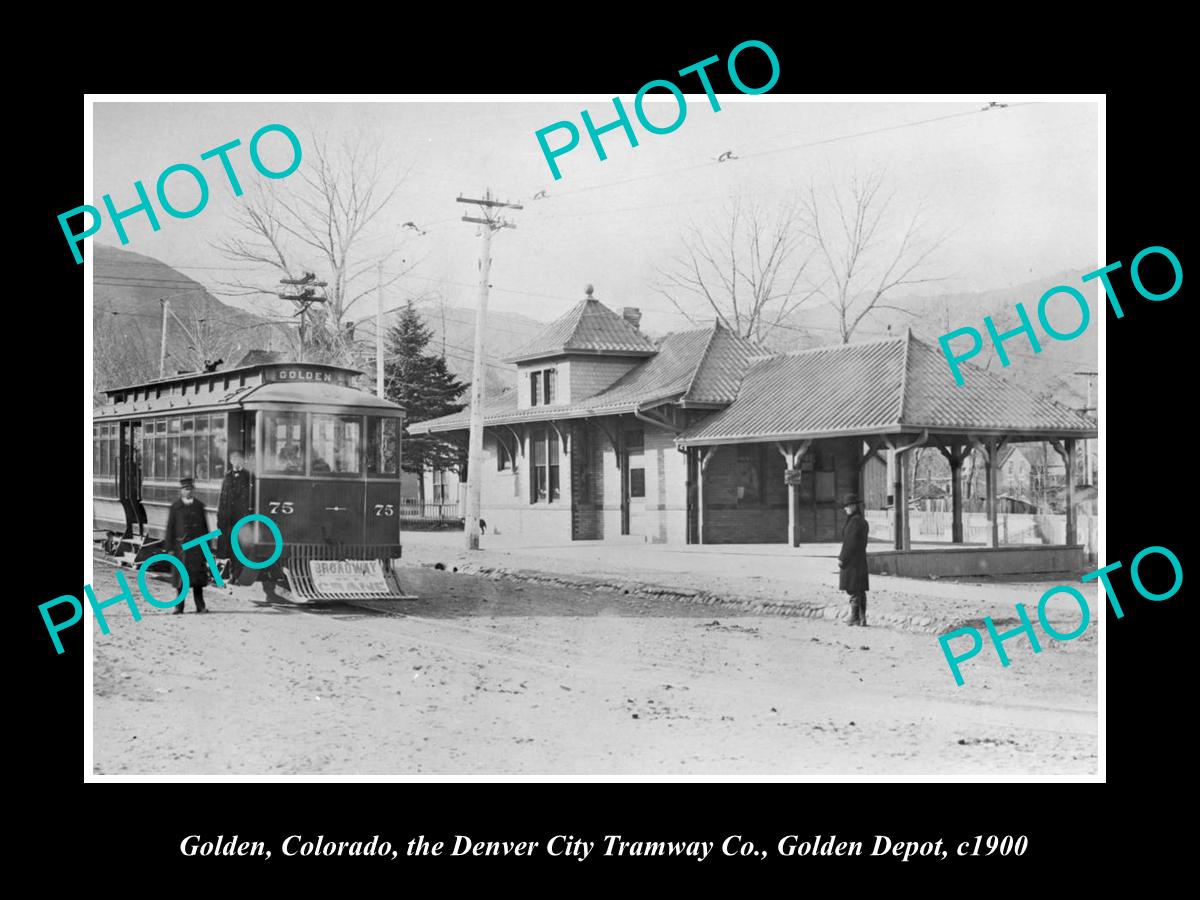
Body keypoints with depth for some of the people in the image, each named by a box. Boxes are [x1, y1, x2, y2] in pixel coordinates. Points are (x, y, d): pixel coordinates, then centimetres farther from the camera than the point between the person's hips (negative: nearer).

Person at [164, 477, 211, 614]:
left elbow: (205, 527, 13)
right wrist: (170, 548, -3)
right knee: (181, 577, 2)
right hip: (181, 546, -2)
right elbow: (170, 528, 2)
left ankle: (200, 606, 8)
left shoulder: (199, 506, 9)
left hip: (198, 546, 2)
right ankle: (179, 606, 10)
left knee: (198, 577, 3)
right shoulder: (175, 507, 3)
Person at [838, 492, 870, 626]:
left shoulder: (854, 521, -16)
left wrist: (842, 558, -14)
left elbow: (850, 542, -19)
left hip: (851, 560, -10)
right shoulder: (862, 521, 14)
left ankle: (855, 617, -3)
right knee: (860, 590, 10)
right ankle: (862, 617, 13)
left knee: (853, 590, -5)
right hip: (861, 559, 10)